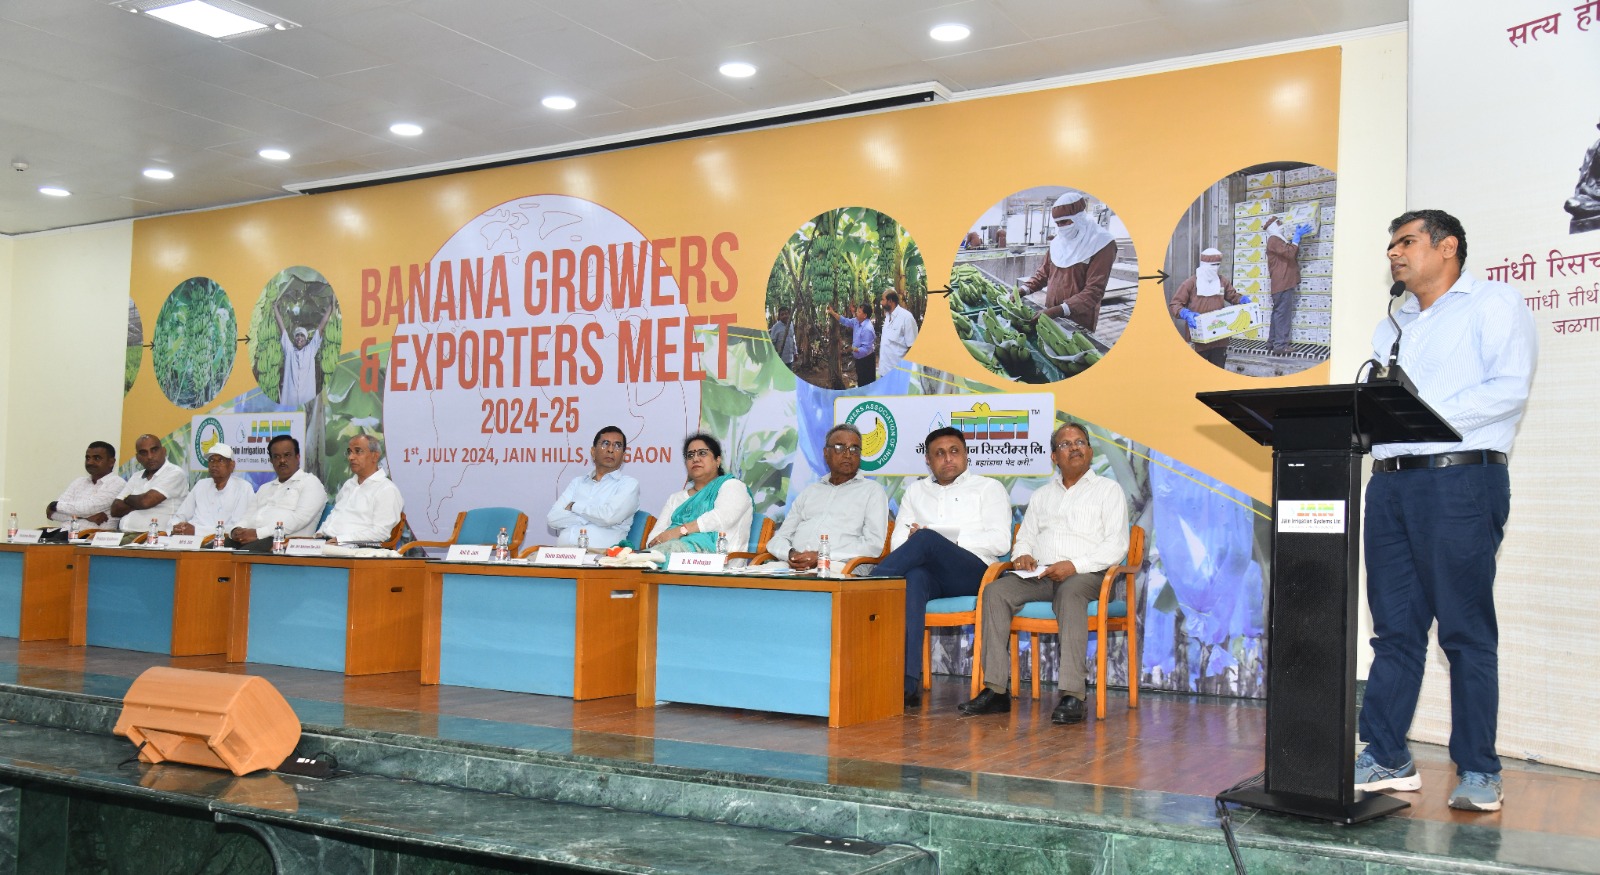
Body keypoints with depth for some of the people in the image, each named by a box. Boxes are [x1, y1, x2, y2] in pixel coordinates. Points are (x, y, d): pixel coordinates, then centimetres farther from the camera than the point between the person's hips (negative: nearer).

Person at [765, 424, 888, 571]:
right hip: (793, 566, 5)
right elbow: (779, 538, 23)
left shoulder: (872, 491, 14)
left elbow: (874, 544, 0)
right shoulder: (809, 491, 29)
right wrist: (790, 554, -3)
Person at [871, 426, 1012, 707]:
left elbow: (1000, 542, 2)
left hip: (972, 572, -2)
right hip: (928, 573, 2)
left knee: (927, 538, -34)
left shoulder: (988, 488, 17)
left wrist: (950, 541, -8)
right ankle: (909, 682, -47)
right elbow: (898, 541, 16)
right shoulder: (916, 490, 28)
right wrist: (915, 541, -8)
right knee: (914, 578, -38)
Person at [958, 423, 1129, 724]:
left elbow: (1116, 545, -2)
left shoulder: (1108, 490, 9)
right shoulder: (1042, 495, 26)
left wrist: (1074, 565, -17)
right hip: (1039, 574, 5)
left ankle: (1073, 695, -43)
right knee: (996, 591, -23)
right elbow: (1024, 536, 23)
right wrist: (1021, 555, -3)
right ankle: (996, 689, -27)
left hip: (1087, 574, -4)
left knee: (1070, 592, -39)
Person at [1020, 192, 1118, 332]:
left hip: (1079, 323, -6)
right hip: (1052, 315, 6)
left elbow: (1094, 290, -21)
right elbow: (1044, 272, 17)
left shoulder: (1102, 245, -14)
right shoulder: (1058, 241, 8)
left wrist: (1060, 310, -30)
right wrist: (1024, 289, -2)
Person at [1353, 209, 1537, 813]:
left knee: (1466, 630, -3)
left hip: (1460, 477, -6)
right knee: (1395, 627, 6)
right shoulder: (1391, 326, 25)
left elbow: (1509, 388, -10)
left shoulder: (1492, 304, 3)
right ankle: (1385, 758, 10)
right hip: (1390, 483, 6)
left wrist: (1431, 414, -19)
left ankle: (1478, 772, 5)